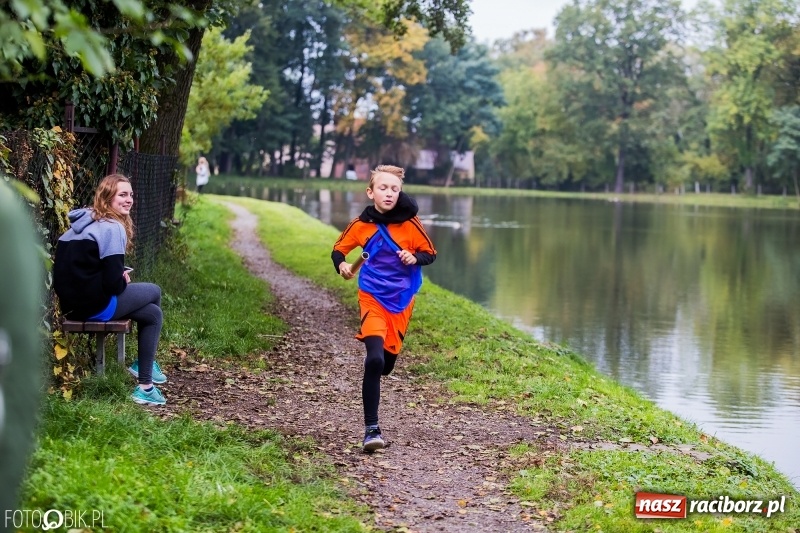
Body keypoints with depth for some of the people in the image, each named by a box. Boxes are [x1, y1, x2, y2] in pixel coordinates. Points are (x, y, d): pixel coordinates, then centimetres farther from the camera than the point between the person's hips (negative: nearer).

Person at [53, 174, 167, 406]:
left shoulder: (85, 220, 14)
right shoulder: (111, 228, -16)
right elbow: (113, 283, -19)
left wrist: (120, 274, 10)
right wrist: (124, 281, 3)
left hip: (73, 302, 9)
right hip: (95, 305, -9)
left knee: (152, 313, 20)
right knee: (154, 292, 11)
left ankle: (145, 384, 19)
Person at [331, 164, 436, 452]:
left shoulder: (410, 223, -5)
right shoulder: (361, 224, -6)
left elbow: (430, 253, 4)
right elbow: (338, 249, 7)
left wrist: (415, 258, -17)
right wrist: (342, 265, -14)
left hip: (402, 299, 2)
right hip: (373, 297, -2)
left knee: (387, 362, 11)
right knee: (374, 359, -21)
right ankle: (371, 428, -15)